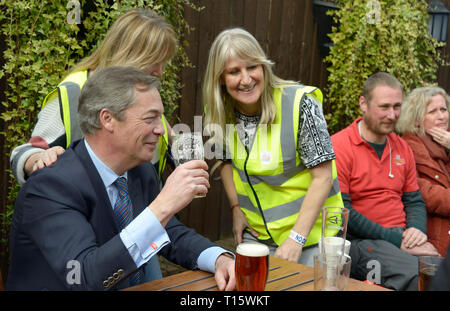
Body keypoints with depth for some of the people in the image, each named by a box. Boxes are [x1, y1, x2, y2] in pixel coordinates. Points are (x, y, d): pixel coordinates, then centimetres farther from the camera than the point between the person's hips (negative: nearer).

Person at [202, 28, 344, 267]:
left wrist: (296, 239, -21)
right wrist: (236, 208, 2)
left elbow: (323, 177, -19)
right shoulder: (221, 111, -7)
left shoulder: (300, 104, -21)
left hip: (310, 230, -3)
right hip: (256, 231, 4)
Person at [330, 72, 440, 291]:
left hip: (401, 237, 6)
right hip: (358, 240, -6)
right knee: (414, 273, -30)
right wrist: (396, 240, -15)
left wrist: (416, 230, -4)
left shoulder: (402, 148, 15)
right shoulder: (338, 146, -8)